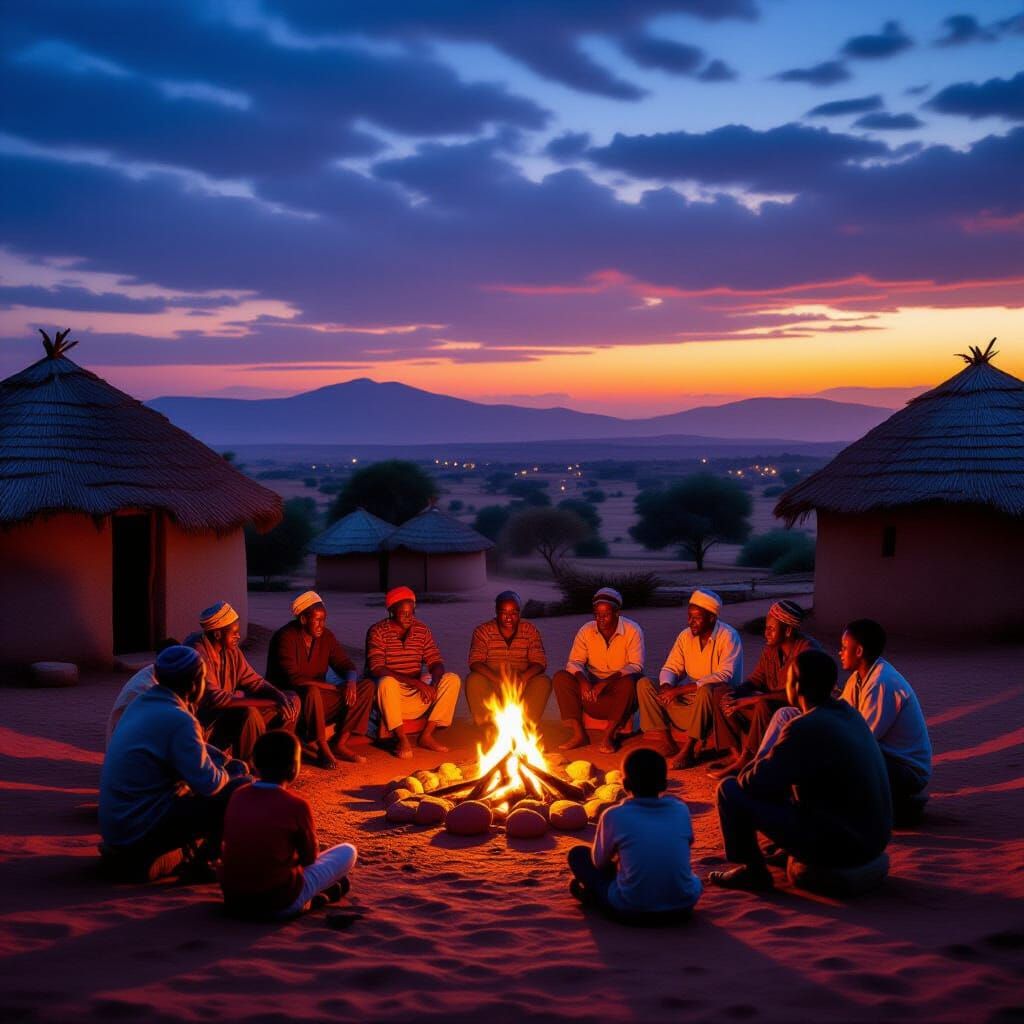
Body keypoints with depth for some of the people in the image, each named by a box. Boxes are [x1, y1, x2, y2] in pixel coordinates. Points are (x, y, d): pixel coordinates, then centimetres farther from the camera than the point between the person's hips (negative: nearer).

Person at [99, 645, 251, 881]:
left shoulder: (143, 702, 8)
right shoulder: (178, 720, -21)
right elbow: (208, 783, -20)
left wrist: (229, 764, 10)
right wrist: (229, 774, 2)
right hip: (140, 833, -10)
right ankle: (206, 855, 6)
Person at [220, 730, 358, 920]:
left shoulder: (238, 797, 2)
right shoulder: (296, 805, -12)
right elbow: (310, 856, 2)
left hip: (233, 901, 5)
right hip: (279, 903, -5)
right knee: (347, 851, 10)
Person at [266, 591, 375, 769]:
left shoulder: (326, 636, 5)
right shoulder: (285, 638, -16)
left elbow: (345, 665, 8)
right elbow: (293, 678, -25)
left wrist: (351, 681, -18)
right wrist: (332, 687, -24)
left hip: (320, 696, 7)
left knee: (367, 686, -7)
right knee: (311, 692, -41)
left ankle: (340, 745, -12)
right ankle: (323, 750, -25)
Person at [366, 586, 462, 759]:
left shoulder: (422, 630, 6)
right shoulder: (377, 631, -9)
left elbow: (436, 662, 3)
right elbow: (376, 669, -20)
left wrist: (433, 684, -22)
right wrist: (414, 682, -28)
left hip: (417, 693, 5)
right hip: (391, 694, -5)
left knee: (453, 680, -13)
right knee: (387, 682, -38)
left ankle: (427, 735, -12)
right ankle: (402, 739, -24)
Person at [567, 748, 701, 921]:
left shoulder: (614, 816, -5)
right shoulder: (681, 810, 3)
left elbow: (600, 862, 8)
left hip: (631, 908, -3)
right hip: (684, 904, 3)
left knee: (578, 854, 16)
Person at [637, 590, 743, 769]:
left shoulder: (728, 637, -14)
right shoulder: (686, 636, 4)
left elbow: (725, 675, -25)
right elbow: (670, 668, 8)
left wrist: (681, 689, -28)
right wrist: (667, 686, -18)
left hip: (718, 696, -6)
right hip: (689, 697, 6)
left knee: (705, 690, -41)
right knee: (644, 685, -10)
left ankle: (688, 750, -31)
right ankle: (665, 741, -20)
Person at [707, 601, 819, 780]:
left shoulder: (806, 649, -22)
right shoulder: (771, 647, 3)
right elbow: (756, 678, 10)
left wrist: (750, 700, -30)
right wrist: (733, 695, -12)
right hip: (772, 704, 8)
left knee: (764, 706, -36)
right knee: (725, 702, -3)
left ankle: (745, 761, -22)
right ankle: (737, 755, -7)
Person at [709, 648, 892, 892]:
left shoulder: (807, 728, -22)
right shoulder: (847, 713, 6)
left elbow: (758, 782, -17)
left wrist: (747, 773, 5)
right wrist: (764, 764, 16)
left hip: (840, 846, -9)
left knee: (730, 790, -6)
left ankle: (754, 871, 7)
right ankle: (787, 851, 28)